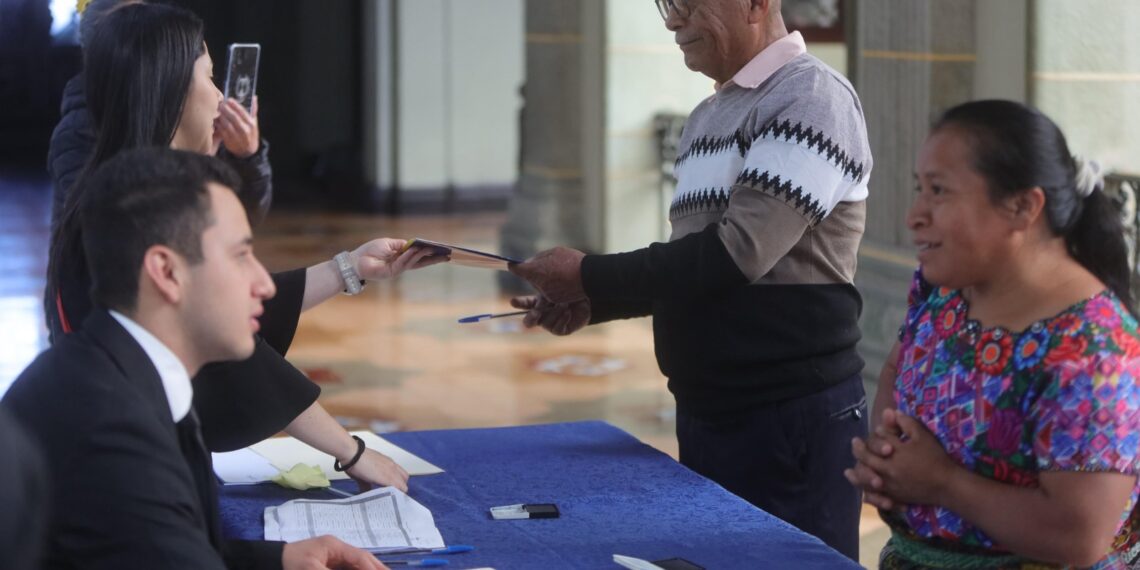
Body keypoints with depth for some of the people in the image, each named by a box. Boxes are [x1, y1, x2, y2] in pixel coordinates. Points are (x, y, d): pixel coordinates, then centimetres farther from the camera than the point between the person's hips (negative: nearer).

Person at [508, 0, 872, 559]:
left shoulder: (812, 98, -13)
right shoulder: (706, 118, 15)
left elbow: (739, 251, -22)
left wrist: (591, 276, -16)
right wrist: (592, 304, 4)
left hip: (793, 417, -8)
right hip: (705, 412, 8)